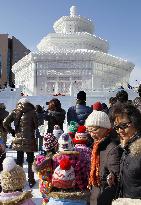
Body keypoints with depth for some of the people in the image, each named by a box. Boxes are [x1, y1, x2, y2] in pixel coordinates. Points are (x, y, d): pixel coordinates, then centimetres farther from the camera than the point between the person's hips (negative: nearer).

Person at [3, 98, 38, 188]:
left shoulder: (15, 112, 0)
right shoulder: (32, 112, -7)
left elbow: (5, 123, -5)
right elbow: (36, 125, -4)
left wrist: (12, 132, 6)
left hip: (18, 139, 3)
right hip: (29, 140, -3)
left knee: (19, 160, 15)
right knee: (30, 161, 9)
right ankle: (31, 180, 16)